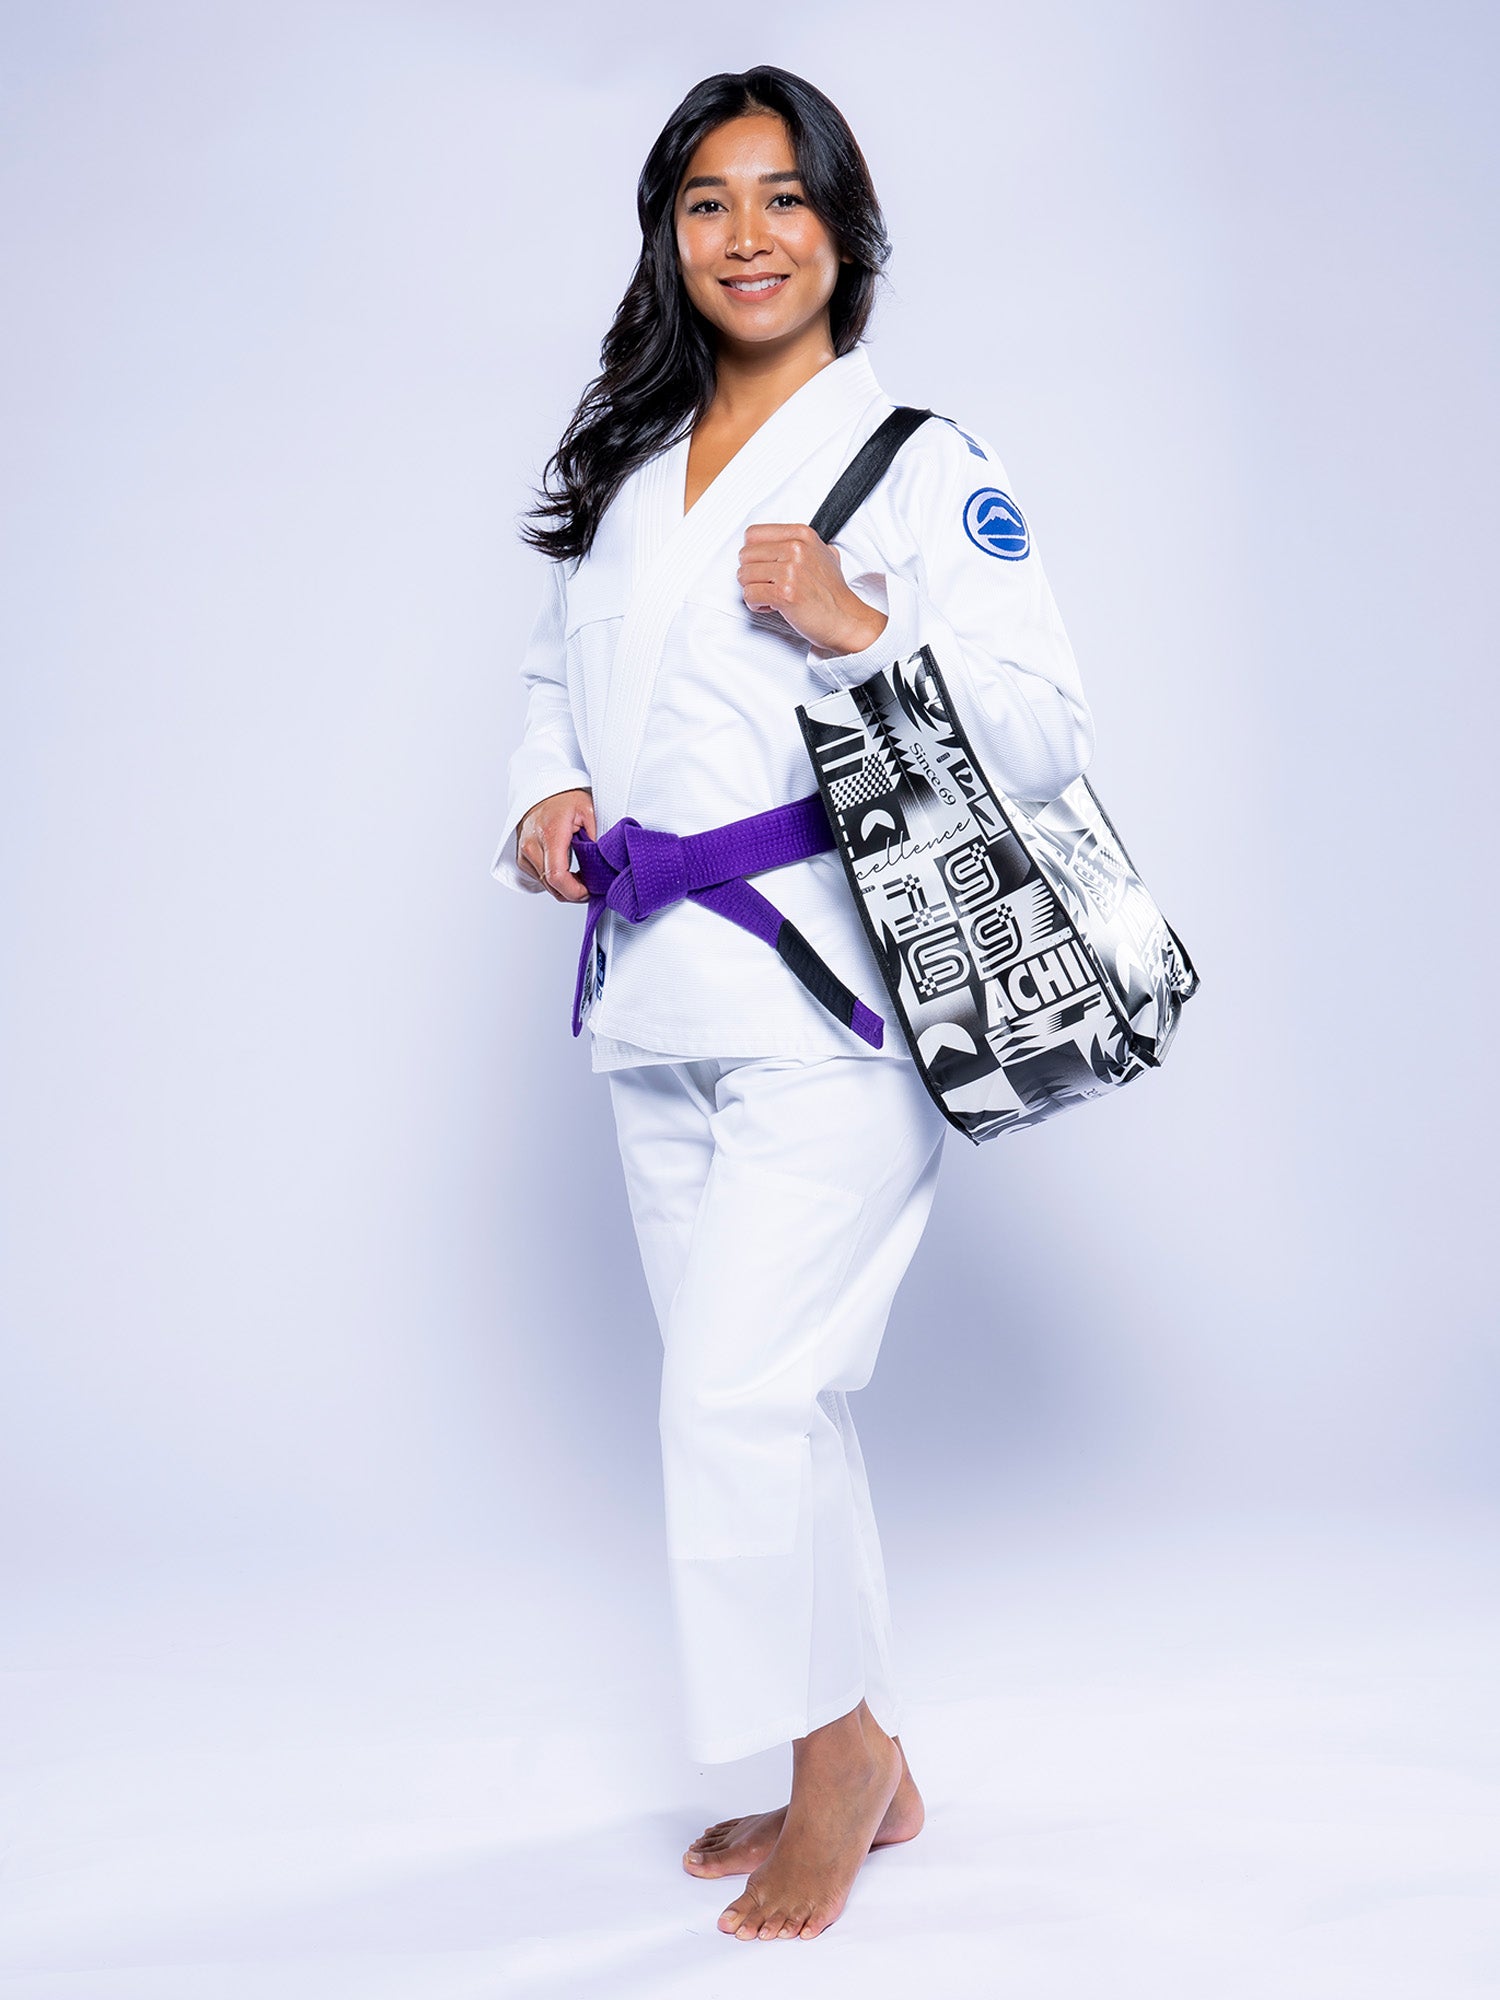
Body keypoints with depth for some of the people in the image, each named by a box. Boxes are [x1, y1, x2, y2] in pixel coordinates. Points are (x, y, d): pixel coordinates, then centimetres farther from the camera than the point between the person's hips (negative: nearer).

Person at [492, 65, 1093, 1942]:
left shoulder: (920, 463, -3)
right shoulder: (623, 464, 16)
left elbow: (1046, 731, -8)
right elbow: (557, 673, 22)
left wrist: (861, 621, -21)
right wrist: (549, 796, 2)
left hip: (824, 1006, -6)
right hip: (657, 1007, 7)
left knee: (738, 1396, -10)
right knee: (766, 1401, 13)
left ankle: (838, 1749, 16)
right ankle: (861, 1764, 30)